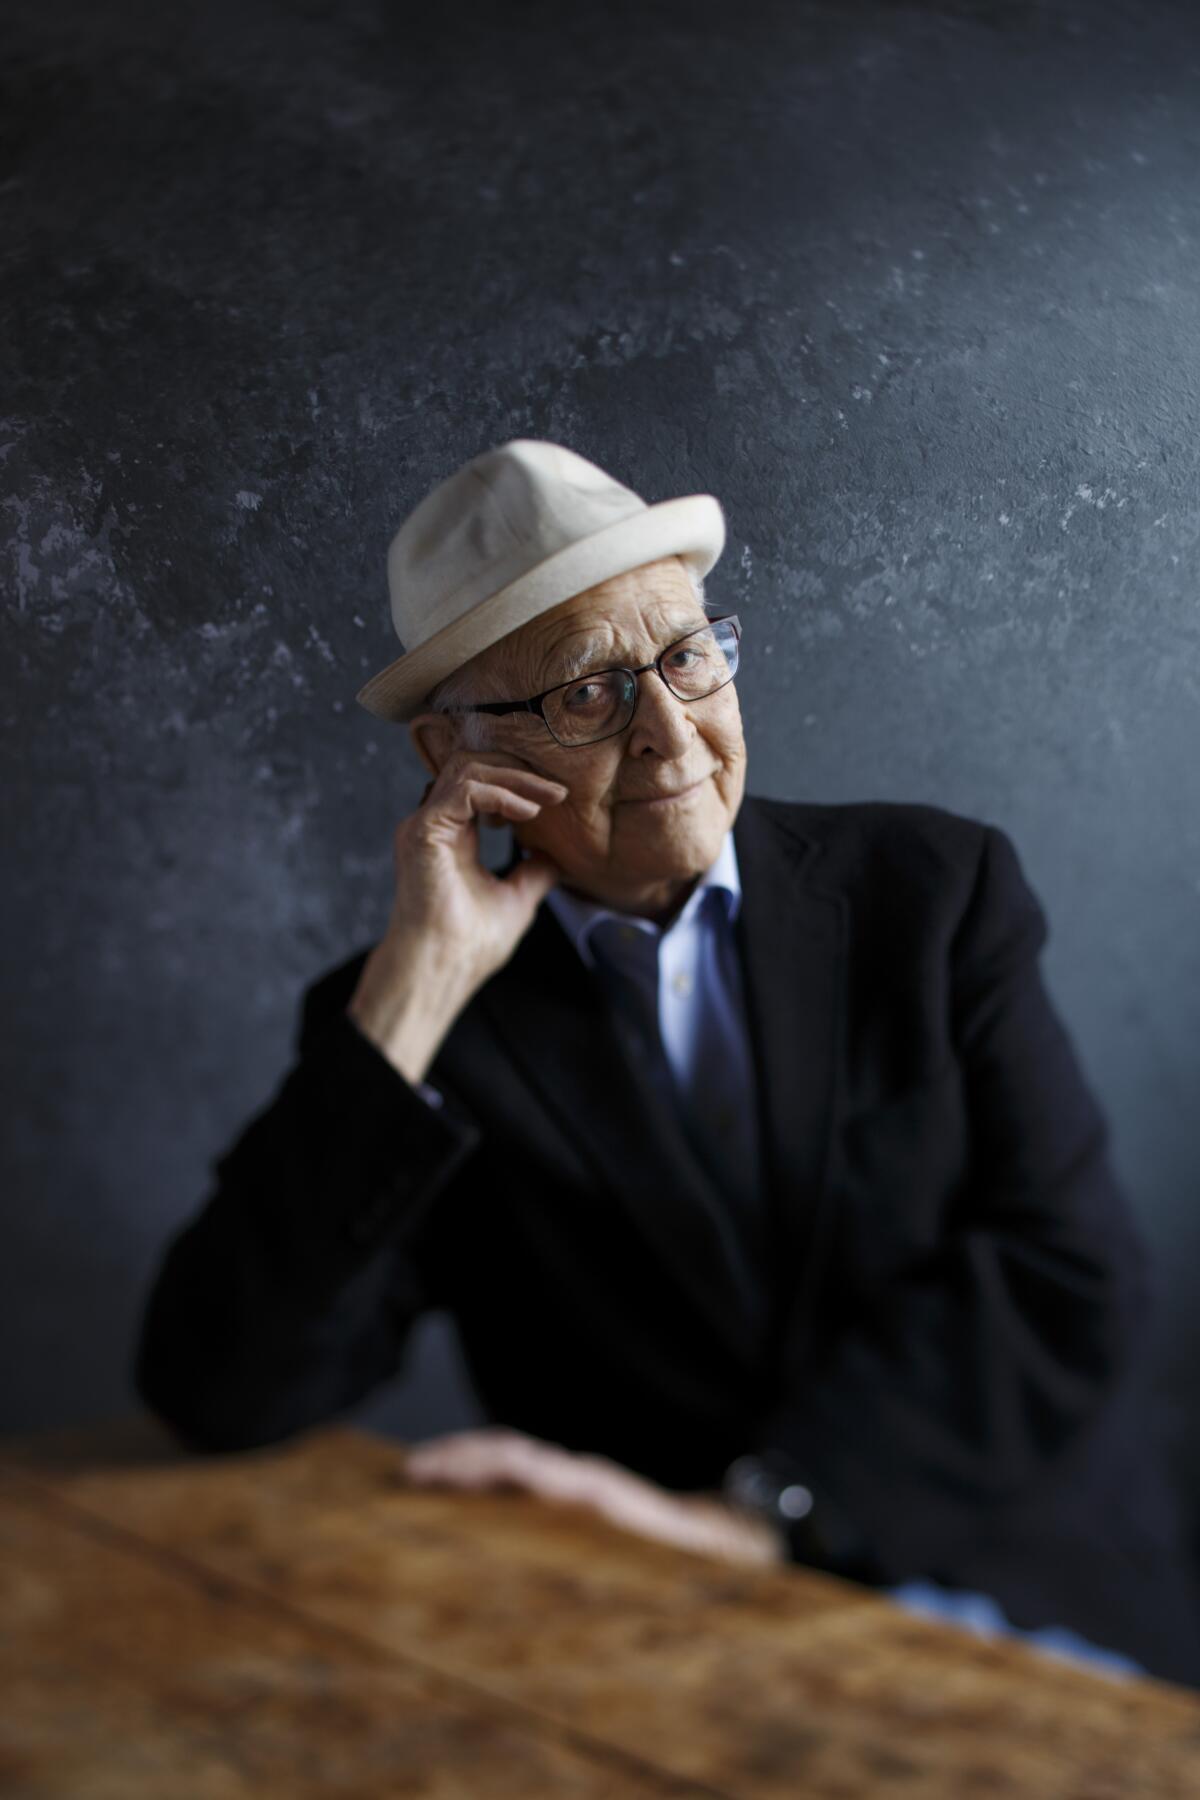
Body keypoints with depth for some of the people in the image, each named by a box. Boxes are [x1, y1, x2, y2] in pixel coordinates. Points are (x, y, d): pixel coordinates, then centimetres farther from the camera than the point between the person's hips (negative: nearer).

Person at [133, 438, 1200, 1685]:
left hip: (1023, 1620, 4)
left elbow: (1073, 1278, -7)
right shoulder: (402, 1021, 1)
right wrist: (421, 983, -16)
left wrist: (749, 1505, -20)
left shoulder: (933, 888, 3)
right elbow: (218, 1394, -11)